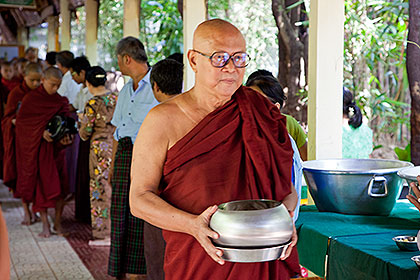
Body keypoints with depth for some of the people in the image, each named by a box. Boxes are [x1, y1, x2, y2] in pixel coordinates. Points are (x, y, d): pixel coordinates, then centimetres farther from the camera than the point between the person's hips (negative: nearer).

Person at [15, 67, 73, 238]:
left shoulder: (61, 102, 7)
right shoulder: (31, 99, -2)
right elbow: (21, 121, -7)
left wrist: (65, 138, -19)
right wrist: (42, 132, -21)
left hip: (56, 149, 3)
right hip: (37, 149, -2)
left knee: (59, 186, -1)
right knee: (41, 185, -2)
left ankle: (58, 222, 10)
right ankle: (45, 224, 5)